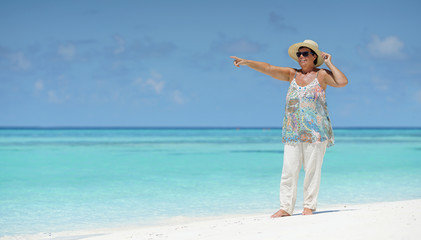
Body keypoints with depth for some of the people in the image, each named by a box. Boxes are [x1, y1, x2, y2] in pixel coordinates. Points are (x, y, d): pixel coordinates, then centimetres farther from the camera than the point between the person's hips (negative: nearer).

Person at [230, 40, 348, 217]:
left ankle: (309, 206, 6)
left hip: (315, 131, -4)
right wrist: (247, 62, -1)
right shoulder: (292, 74, 15)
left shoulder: (322, 75, 3)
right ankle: (286, 207, 0)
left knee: (312, 169, -2)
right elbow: (269, 69, 9)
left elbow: (343, 82, -11)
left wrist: (329, 64, -2)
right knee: (289, 170, -2)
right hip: (293, 132, 4)